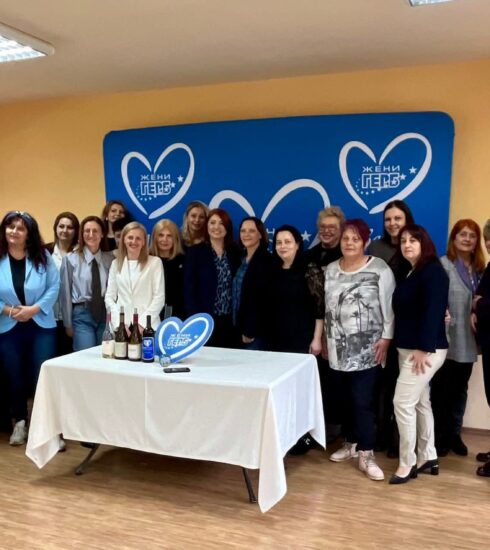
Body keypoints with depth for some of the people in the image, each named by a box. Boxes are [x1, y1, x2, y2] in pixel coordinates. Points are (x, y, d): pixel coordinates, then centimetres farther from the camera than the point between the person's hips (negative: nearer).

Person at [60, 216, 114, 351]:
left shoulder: (110, 259, 4)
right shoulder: (71, 259, -2)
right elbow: (65, 292, 1)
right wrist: (68, 323, 2)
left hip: (106, 315, 2)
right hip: (82, 315, -2)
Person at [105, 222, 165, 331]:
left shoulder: (155, 262, 4)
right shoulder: (116, 263, 13)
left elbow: (159, 297, -1)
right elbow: (109, 297, 11)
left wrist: (142, 323, -10)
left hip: (147, 326, -2)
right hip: (121, 326, 2)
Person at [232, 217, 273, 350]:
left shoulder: (266, 260, -11)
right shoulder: (241, 258, 13)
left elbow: (262, 297, -16)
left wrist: (251, 330, -17)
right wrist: (241, 328, 9)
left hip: (256, 329, -7)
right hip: (240, 327, 7)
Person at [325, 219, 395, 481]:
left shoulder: (379, 268, -6)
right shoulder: (330, 270, 9)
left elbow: (389, 307, -6)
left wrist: (386, 338, -11)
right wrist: (325, 339, 13)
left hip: (368, 347, -5)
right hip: (340, 346, 5)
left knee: (362, 400, -7)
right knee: (347, 398, 12)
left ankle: (366, 454, 3)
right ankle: (351, 443, 28)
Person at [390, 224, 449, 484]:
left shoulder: (433, 271, -13)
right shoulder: (409, 273, 14)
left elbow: (433, 312, -20)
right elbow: (403, 312, 12)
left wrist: (424, 348, -23)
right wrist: (404, 347, 8)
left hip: (426, 350, -9)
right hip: (408, 349, 9)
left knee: (403, 402, -8)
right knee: (420, 402, 14)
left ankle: (407, 464, 3)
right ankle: (428, 458, 25)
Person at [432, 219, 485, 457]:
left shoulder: (479, 268, 10)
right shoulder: (443, 265, -10)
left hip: (467, 341, 6)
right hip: (446, 339, -6)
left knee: (460, 389, 16)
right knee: (440, 389, 7)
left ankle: (453, 434, 30)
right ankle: (438, 436, 20)